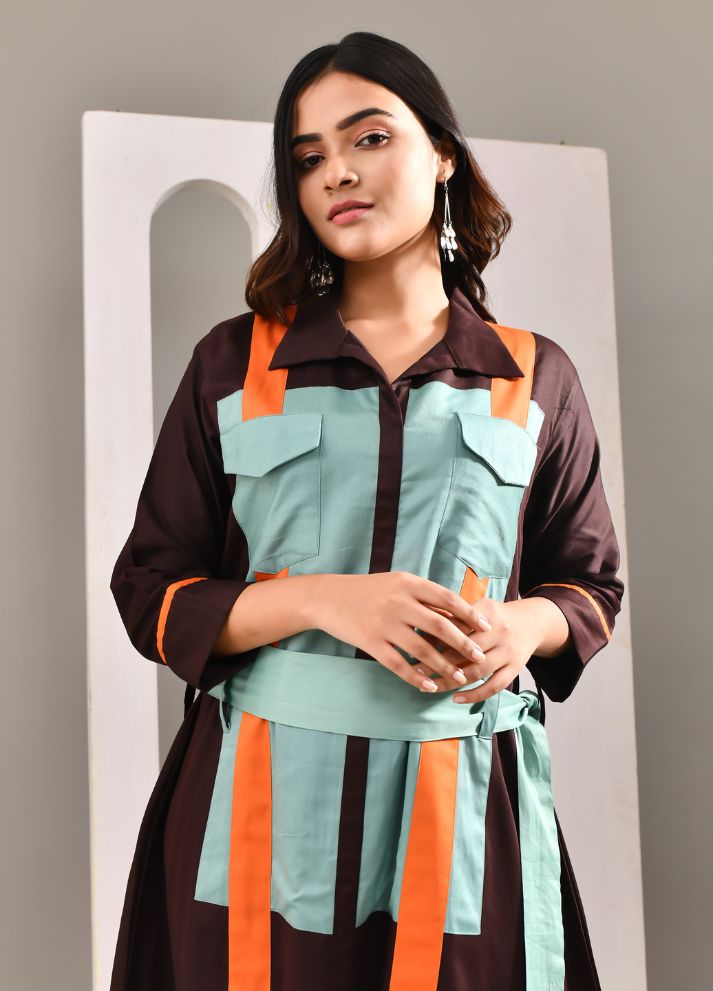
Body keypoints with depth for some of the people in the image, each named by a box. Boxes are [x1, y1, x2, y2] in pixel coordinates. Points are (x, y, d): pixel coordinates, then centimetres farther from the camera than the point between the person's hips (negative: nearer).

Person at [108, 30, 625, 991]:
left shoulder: (536, 378, 6)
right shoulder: (234, 364, 4)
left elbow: (590, 584, 14)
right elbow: (151, 593, 2)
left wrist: (526, 625, -10)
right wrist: (321, 600, -15)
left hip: (466, 800, 1)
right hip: (265, 802, 0)